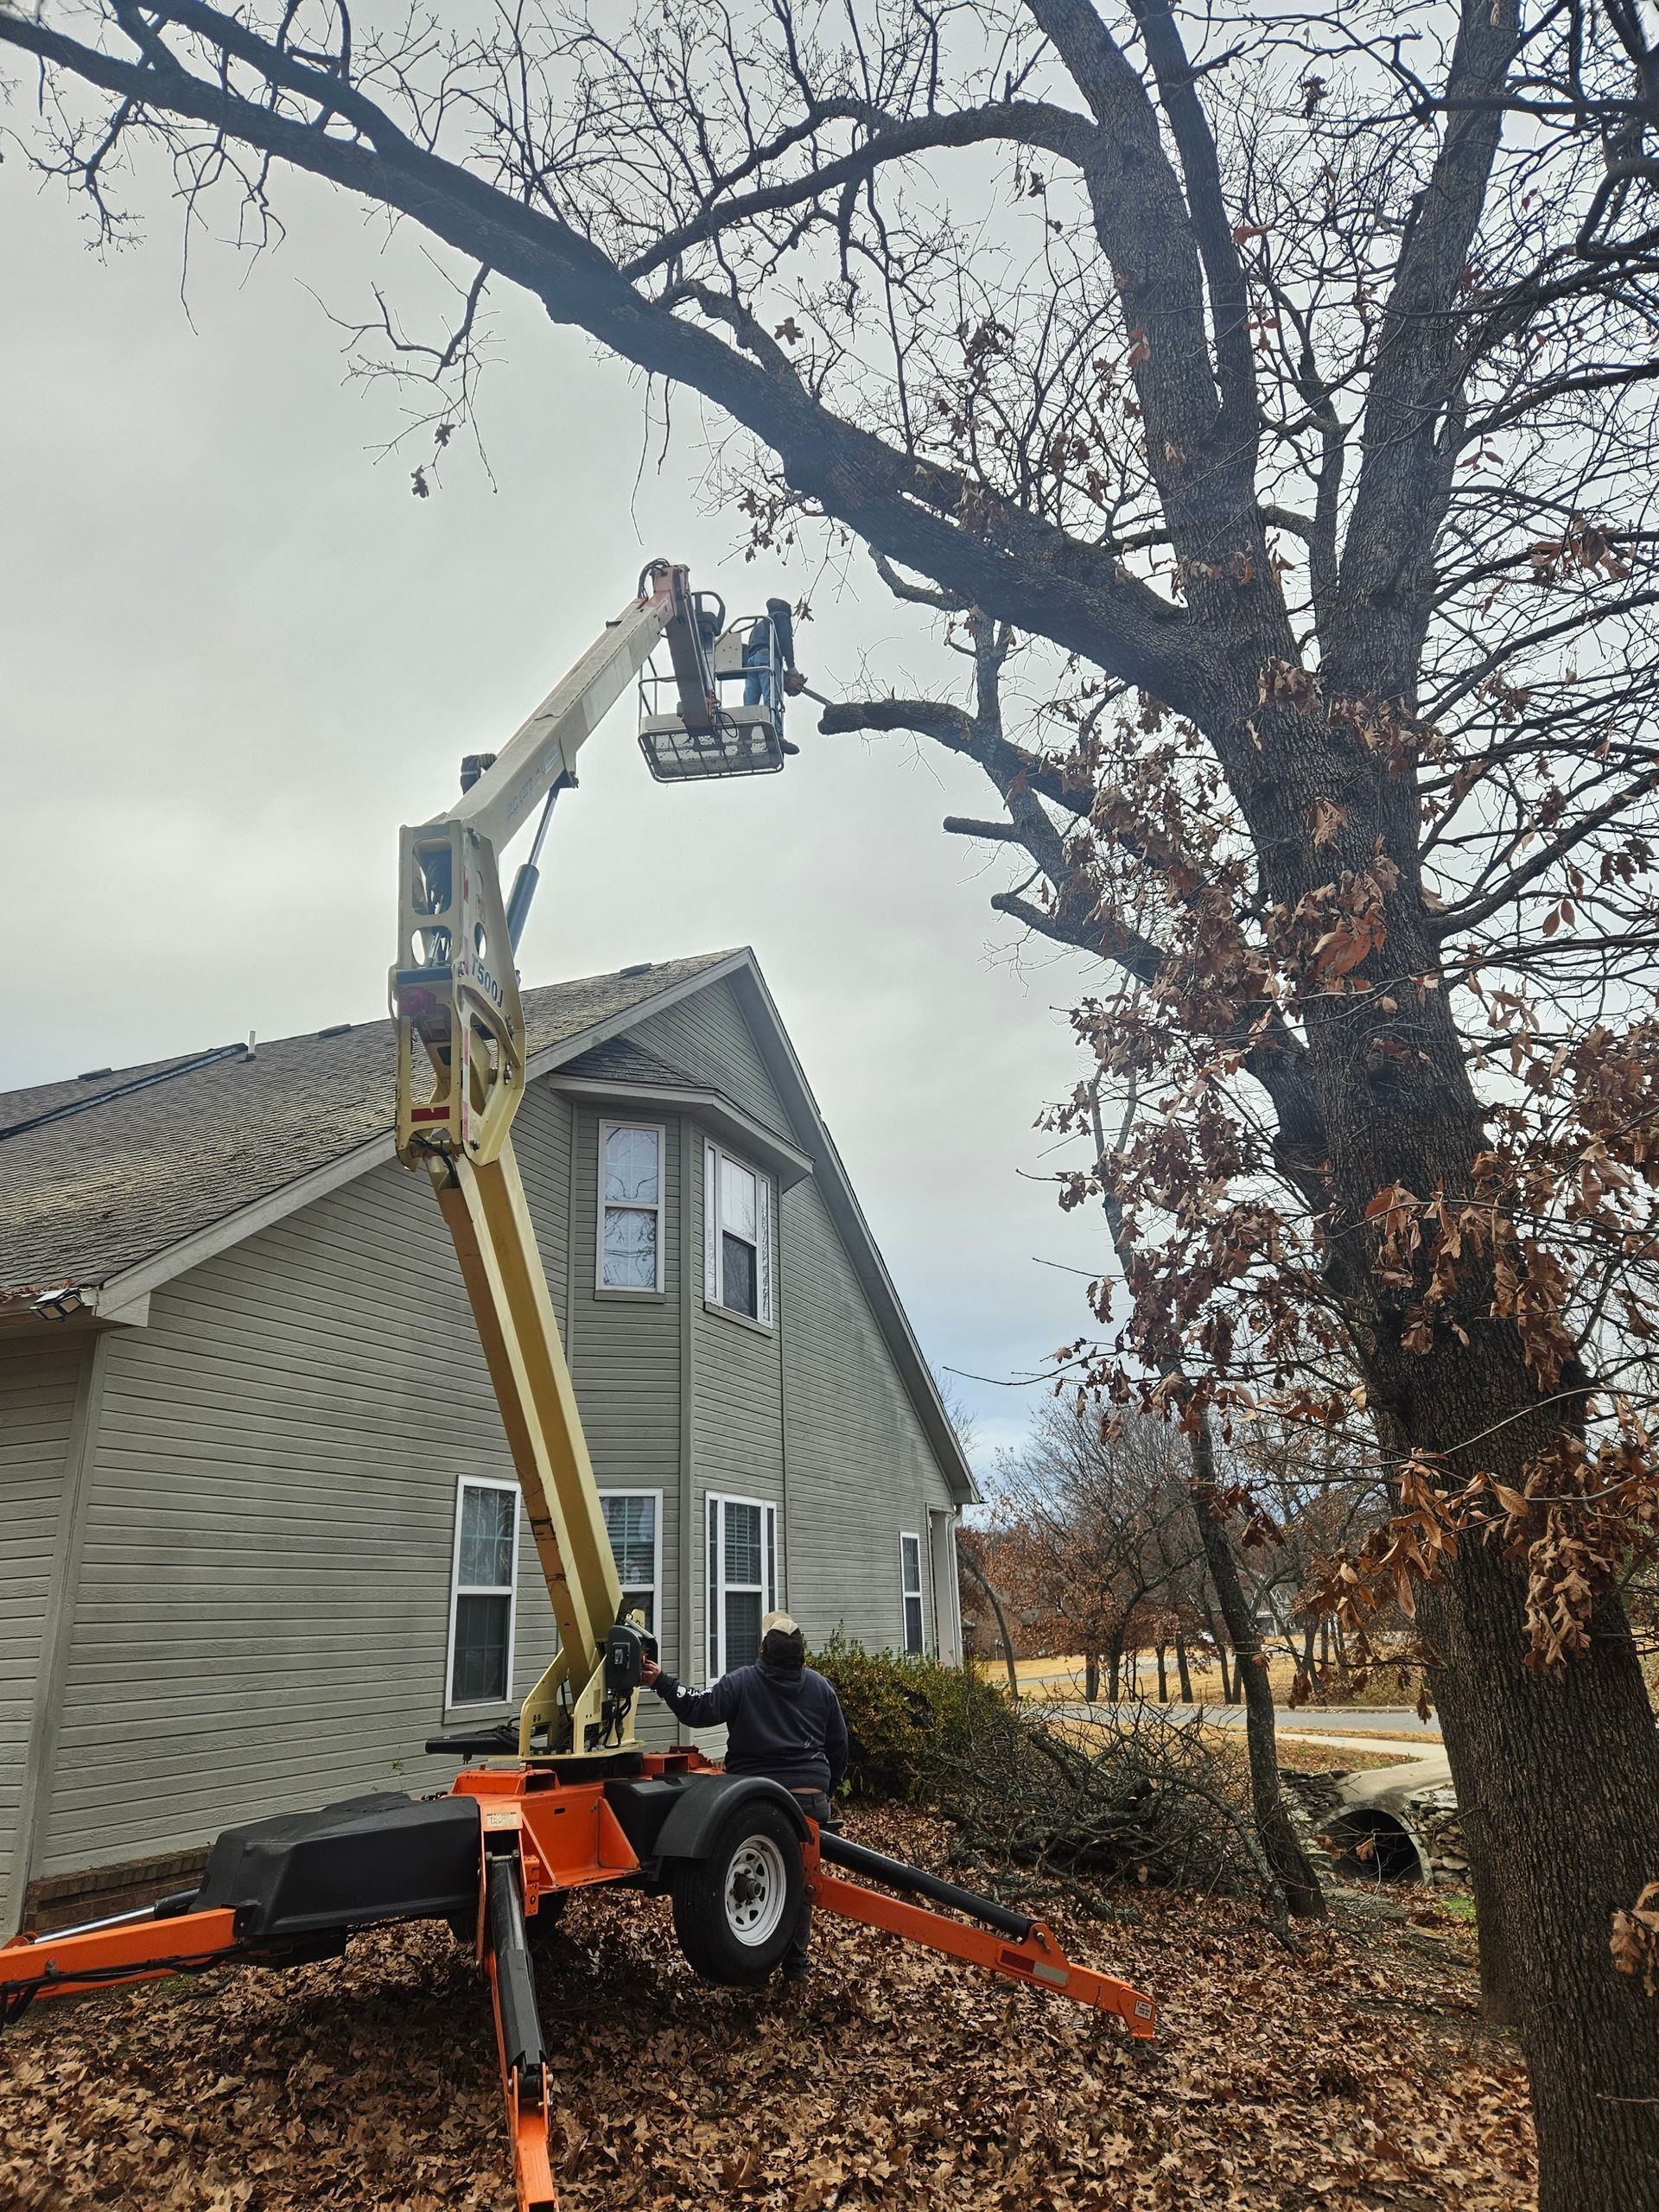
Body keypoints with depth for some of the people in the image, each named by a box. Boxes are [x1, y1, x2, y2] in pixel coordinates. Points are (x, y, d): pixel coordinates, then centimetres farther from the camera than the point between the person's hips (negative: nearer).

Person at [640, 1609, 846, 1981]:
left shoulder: (742, 1682, -6)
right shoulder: (821, 1688, 8)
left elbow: (699, 1709, -18)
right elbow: (838, 1747, 15)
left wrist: (661, 1682, -14)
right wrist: (827, 1790, 27)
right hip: (810, 1798, 3)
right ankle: (795, 1963, 20)